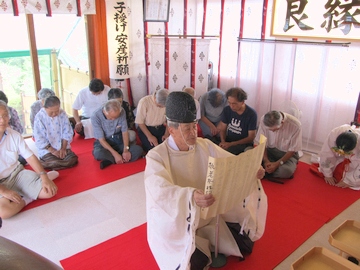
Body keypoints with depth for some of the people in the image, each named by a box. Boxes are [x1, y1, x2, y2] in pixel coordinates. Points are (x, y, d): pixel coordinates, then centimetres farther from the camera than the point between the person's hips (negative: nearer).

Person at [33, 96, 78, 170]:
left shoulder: (62, 114, -4)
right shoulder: (39, 117, -14)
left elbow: (67, 132, -1)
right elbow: (39, 140, -13)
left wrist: (63, 148, -10)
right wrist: (52, 151, -17)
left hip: (63, 146, 4)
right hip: (47, 149, -4)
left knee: (73, 160, -16)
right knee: (55, 163, -25)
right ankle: (41, 163, 7)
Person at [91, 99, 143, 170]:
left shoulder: (122, 112, -15)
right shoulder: (95, 116, -23)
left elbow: (124, 132, -7)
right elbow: (101, 139, -20)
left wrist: (126, 150, -20)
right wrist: (115, 154, -29)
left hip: (119, 140, 3)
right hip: (104, 143, -3)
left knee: (138, 149, -22)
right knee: (98, 154, -38)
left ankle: (110, 160, -22)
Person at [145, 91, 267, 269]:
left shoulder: (205, 146, -4)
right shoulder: (156, 156, -21)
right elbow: (160, 192, -37)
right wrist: (191, 196, -55)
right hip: (175, 222, -5)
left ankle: (210, 246, 25)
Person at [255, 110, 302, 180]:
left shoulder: (295, 125, -25)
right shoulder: (264, 120, -18)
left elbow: (292, 150, -15)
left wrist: (277, 163, -24)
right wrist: (266, 160, -23)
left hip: (287, 154, -2)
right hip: (270, 151, 2)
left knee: (287, 171, -36)